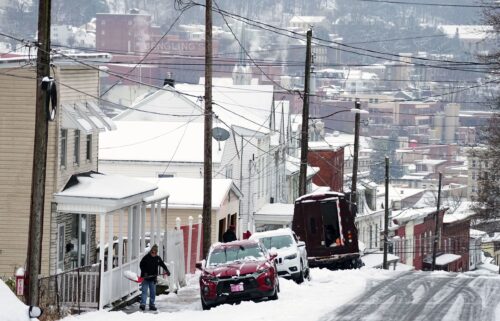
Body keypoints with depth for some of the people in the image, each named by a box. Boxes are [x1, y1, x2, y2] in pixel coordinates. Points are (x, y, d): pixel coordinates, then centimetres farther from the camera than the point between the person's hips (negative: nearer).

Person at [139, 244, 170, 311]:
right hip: (145, 278, -4)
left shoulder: (157, 258, 3)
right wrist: (144, 273, -13)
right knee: (144, 291, -11)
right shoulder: (146, 257, -8)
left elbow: (162, 264, 13)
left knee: (153, 293, 8)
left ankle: (152, 305, 15)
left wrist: (167, 270, -1)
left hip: (153, 278, 4)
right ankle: (142, 304, -17)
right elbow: (141, 265, -3)